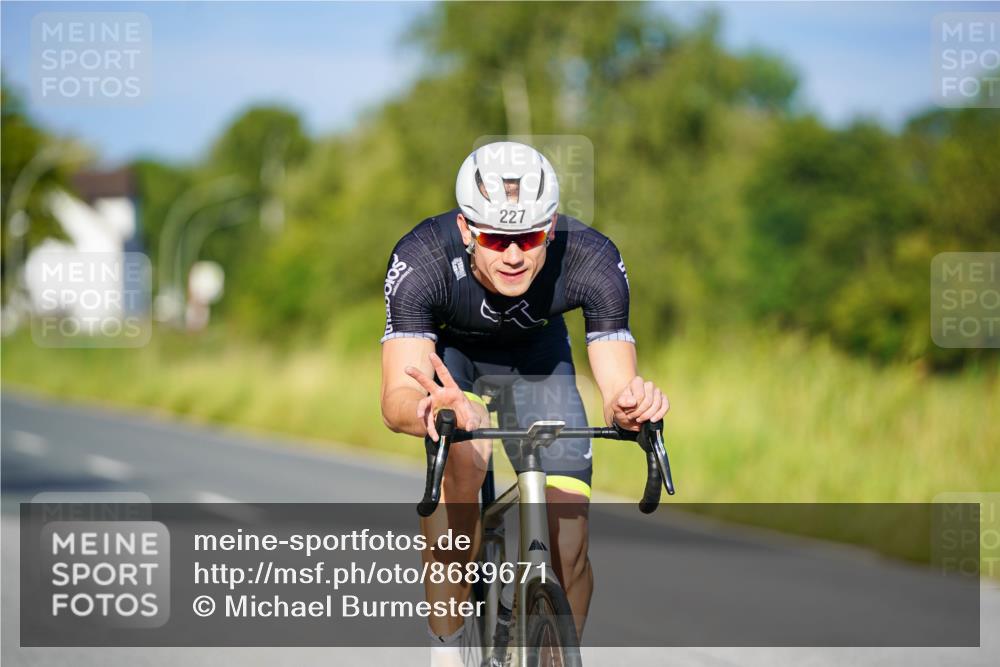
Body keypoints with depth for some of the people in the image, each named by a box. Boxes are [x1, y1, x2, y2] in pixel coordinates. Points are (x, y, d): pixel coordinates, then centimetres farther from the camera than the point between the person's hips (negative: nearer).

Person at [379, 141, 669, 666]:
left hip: (536, 351, 2)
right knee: (464, 457, -34)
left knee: (569, 552, -12)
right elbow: (396, 399, -44)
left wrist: (628, 408, -58)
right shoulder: (421, 260, -38)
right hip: (446, 350, -1)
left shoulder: (593, 261, -34)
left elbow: (616, 390, -34)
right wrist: (426, 410, -67)